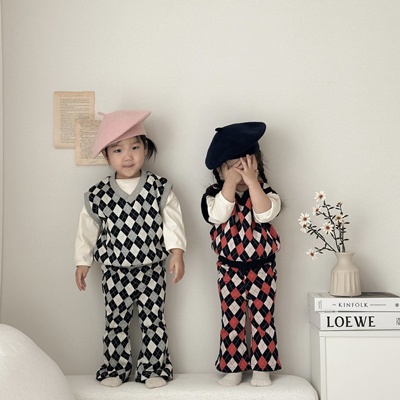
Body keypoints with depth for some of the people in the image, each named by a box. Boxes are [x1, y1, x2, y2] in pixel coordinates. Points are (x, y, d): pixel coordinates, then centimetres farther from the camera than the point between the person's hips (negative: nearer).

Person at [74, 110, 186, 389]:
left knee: (153, 321, 8)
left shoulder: (160, 188, -6)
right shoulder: (98, 195, -4)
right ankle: (116, 367, 27)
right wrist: (82, 262, 8)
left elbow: (172, 222, -7)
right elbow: (87, 230, 5)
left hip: (152, 270, -1)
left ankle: (154, 367, 22)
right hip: (115, 272, 1)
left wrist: (177, 252, -16)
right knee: (116, 322, 12)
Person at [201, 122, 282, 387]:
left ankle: (262, 368, 18)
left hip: (262, 267, 0)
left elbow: (265, 214, -24)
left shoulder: (264, 190, -4)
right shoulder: (215, 193, -4)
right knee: (232, 320, 7)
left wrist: (251, 181, -26)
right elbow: (218, 215, -23)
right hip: (230, 268, 0)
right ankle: (233, 368, 19)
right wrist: (230, 183, -25)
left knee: (263, 319, 6)